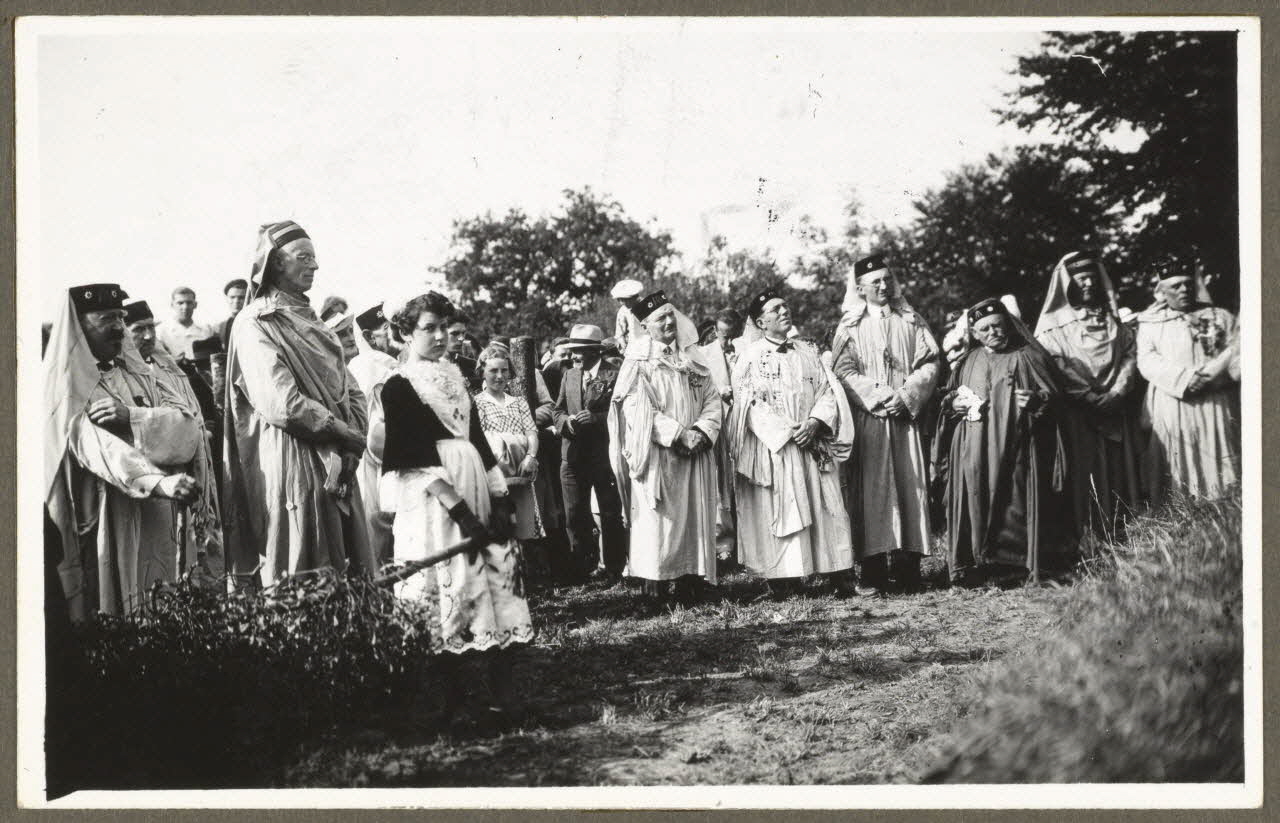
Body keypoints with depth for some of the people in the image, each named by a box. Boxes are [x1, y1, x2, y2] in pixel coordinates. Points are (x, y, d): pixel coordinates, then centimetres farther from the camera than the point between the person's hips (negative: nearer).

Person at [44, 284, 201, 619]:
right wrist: (158, 481, -37)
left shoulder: (137, 375, 15)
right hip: (103, 524, -5)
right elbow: (97, 447, -21)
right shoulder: (66, 387, -4)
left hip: (156, 520, 5)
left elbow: (188, 428, 0)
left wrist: (132, 417, -18)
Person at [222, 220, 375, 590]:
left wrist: (352, 441, -2)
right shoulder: (255, 324, -7)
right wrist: (346, 434, -8)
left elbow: (351, 390, 17)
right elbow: (283, 404, -17)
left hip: (336, 471, 8)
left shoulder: (310, 323, 19)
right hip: (290, 466, -8)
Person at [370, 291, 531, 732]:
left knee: (498, 586, 0)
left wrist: (500, 498, 2)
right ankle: (453, 699, 0)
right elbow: (418, 457, -11)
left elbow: (478, 440, 14)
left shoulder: (456, 378, 17)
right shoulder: (399, 386, -2)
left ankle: (504, 694, 0)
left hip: (477, 491, 6)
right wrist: (459, 510, -17)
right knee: (447, 596, -6)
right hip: (433, 502, -6)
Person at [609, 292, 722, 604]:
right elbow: (637, 409, -11)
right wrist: (678, 434, -16)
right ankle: (656, 591, -4)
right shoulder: (639, 361, -3)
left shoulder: (692, 356, 12)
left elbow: (712, 398, 11)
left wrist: (701, 431, -8)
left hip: (695, 454, 5)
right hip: (656, 457, -5)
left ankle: (689, 586, 8)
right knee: (658, 523, -6)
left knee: (694, 518, 3)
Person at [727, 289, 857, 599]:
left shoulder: (807, 353, 15)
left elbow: (829, 391, 8)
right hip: (773, 446, -4)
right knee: (780, 509, -6)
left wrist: (814, 422, -11)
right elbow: (749, 404, -7)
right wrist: (786, 431, -15)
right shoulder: (750, 357, 2)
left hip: (813, 446, 4)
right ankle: (783, 578, -4)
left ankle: (838, 575, -1)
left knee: (825, 507, -1)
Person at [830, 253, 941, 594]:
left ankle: (907, 566, -2)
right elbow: (843, 370, -1)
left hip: (906, 415, 2)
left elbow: (930, 362, 5)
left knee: (909, 486, -4)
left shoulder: (911, 322, 14)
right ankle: (874, 569, -6)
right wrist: (878, 397, -13)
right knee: (871, 488, -6)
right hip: (867, 417, -2)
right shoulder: (850, 327, 9)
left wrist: (906, 396, -10)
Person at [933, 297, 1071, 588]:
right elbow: (948, 399, 23)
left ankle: (1018, 564, -2)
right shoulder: (968, 362, 15)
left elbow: (1052, 393, 2)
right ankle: (975, 566, 1)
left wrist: (1035, 400, -19)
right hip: (974, 452, 3)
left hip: (1014, 447, -3)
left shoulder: (1026, 357, 4)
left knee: (1014, 501, -7)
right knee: (976, 501, -2)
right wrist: (953, 403, 1)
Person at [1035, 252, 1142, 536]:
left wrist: (1117, 392, -6)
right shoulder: (1053, 326, 0)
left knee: (1118, 477, 3)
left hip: (1115, 415, 4)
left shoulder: (1113, 320, 16)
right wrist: (1092, 399, -13)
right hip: (1077, 415, -4)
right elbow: (1055, 371, -7)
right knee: (1084, 480, -6)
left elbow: (1130, 354, 10)